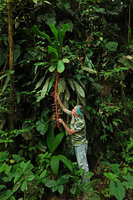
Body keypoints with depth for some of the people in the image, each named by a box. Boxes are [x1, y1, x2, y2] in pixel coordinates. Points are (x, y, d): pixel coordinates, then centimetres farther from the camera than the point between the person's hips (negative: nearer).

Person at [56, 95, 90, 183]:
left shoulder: (81, 122, -28)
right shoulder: (73, 116, -3)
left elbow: (70, 132, -23)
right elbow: (64, 109, 8)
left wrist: (62, 122, -19)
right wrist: (59, 100, 2)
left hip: (81, 144, -9)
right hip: (77, 144, 9)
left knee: (83, 163, 0)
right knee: (80, 162, 20)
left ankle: (86, 181, 13)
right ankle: (84, 178, 35)